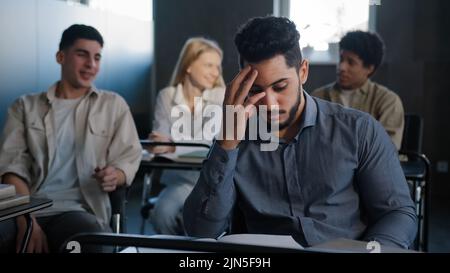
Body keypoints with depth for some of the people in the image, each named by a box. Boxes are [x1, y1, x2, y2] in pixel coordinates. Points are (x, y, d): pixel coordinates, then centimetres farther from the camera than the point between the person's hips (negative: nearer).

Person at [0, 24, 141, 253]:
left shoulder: (113, 105, 17)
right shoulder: (26, 106, 15)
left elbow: (128, 158, 12)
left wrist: (114, 176, -15)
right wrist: (27, 221, -14)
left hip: (79, 210, 0)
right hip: (27, 209, 0)